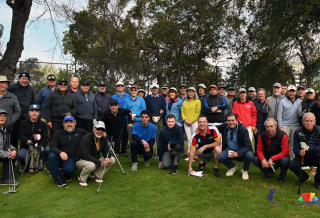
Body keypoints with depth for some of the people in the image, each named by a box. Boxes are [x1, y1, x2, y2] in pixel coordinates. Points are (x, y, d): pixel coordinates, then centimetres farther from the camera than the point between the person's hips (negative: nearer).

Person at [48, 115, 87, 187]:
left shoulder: (81, 132, 4)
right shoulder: (58, 133, 3)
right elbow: (52, 147, -7)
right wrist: (60, 152, -29)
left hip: (71, 159, -1)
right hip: (59, 157, 2)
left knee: (69, 169, -32)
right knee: (51, 156, -31)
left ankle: (68, 175, 10)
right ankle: (58, 178, -10)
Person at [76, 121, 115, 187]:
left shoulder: (103, 138, -3)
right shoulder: (86, 139, -24)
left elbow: (106, 151, -1)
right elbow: (87, 156, -30)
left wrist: (107, 158, -26)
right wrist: (100, 163, -36)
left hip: (96, 159, 7)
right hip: (82, 160, -7)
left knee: (112, 160, -9)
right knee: (91, 165, -40)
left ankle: (95, 176, 1)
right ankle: (81, 178, -7)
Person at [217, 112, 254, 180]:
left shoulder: (243, 129, -20)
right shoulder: (224, 126, -11)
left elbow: (248, 145, -22)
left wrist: (238, 153, -38)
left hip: (241, 151, -2)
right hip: (229, 150, 3)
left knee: (250, 156, -33)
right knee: (220, 157, -26)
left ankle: (244, 170, 4)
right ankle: (232, 167, 11)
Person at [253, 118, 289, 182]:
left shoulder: (282, 135, -16)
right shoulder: (262, 135, -5)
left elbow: (285, 152, -21)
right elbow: (259, 150, -6)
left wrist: (272, 159, -30)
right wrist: (263, 160, -28)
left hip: (279, 158, -3)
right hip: (267, 158, 3)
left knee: (285, 161, -36)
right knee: (255, 160, -23)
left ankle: (282, 175, 1)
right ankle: (269, 171, 8)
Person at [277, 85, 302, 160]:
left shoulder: (300, 102, 7)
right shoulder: (283, 101, 3)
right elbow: (279, 114, 1)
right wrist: (280, 127, -6)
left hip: (296, 126, 2)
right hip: (285, 125, -1)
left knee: (293, 145, 7)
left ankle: (292, 159, 15)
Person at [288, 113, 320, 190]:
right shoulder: (298, 132, -8)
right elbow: (295, 148, -8)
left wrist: (308, 148, -35)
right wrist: (299, 152, -32)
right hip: (303, 157, 2)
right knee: (291, 165, -24)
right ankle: (304, 177, 12)